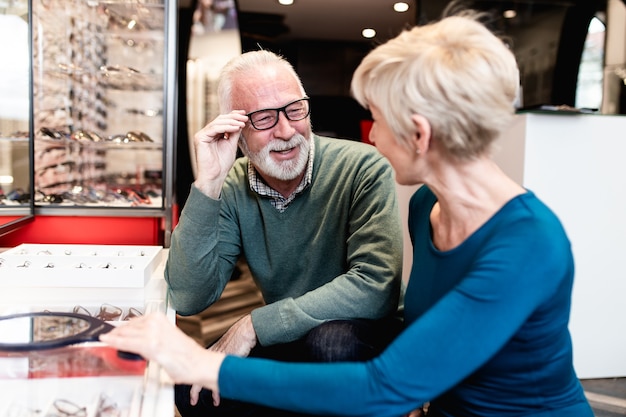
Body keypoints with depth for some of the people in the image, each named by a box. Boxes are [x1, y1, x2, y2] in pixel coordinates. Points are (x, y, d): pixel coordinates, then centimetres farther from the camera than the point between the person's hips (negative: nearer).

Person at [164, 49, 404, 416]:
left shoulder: (363, 169, -18)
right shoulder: (231, 189, -7)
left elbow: (377, 287, -27)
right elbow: (188, 300, -15)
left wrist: (255, 325, -26)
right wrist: (208, 184, -25)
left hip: (362, 335, -3)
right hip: (285, 343, 4)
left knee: (332, 339, -34)